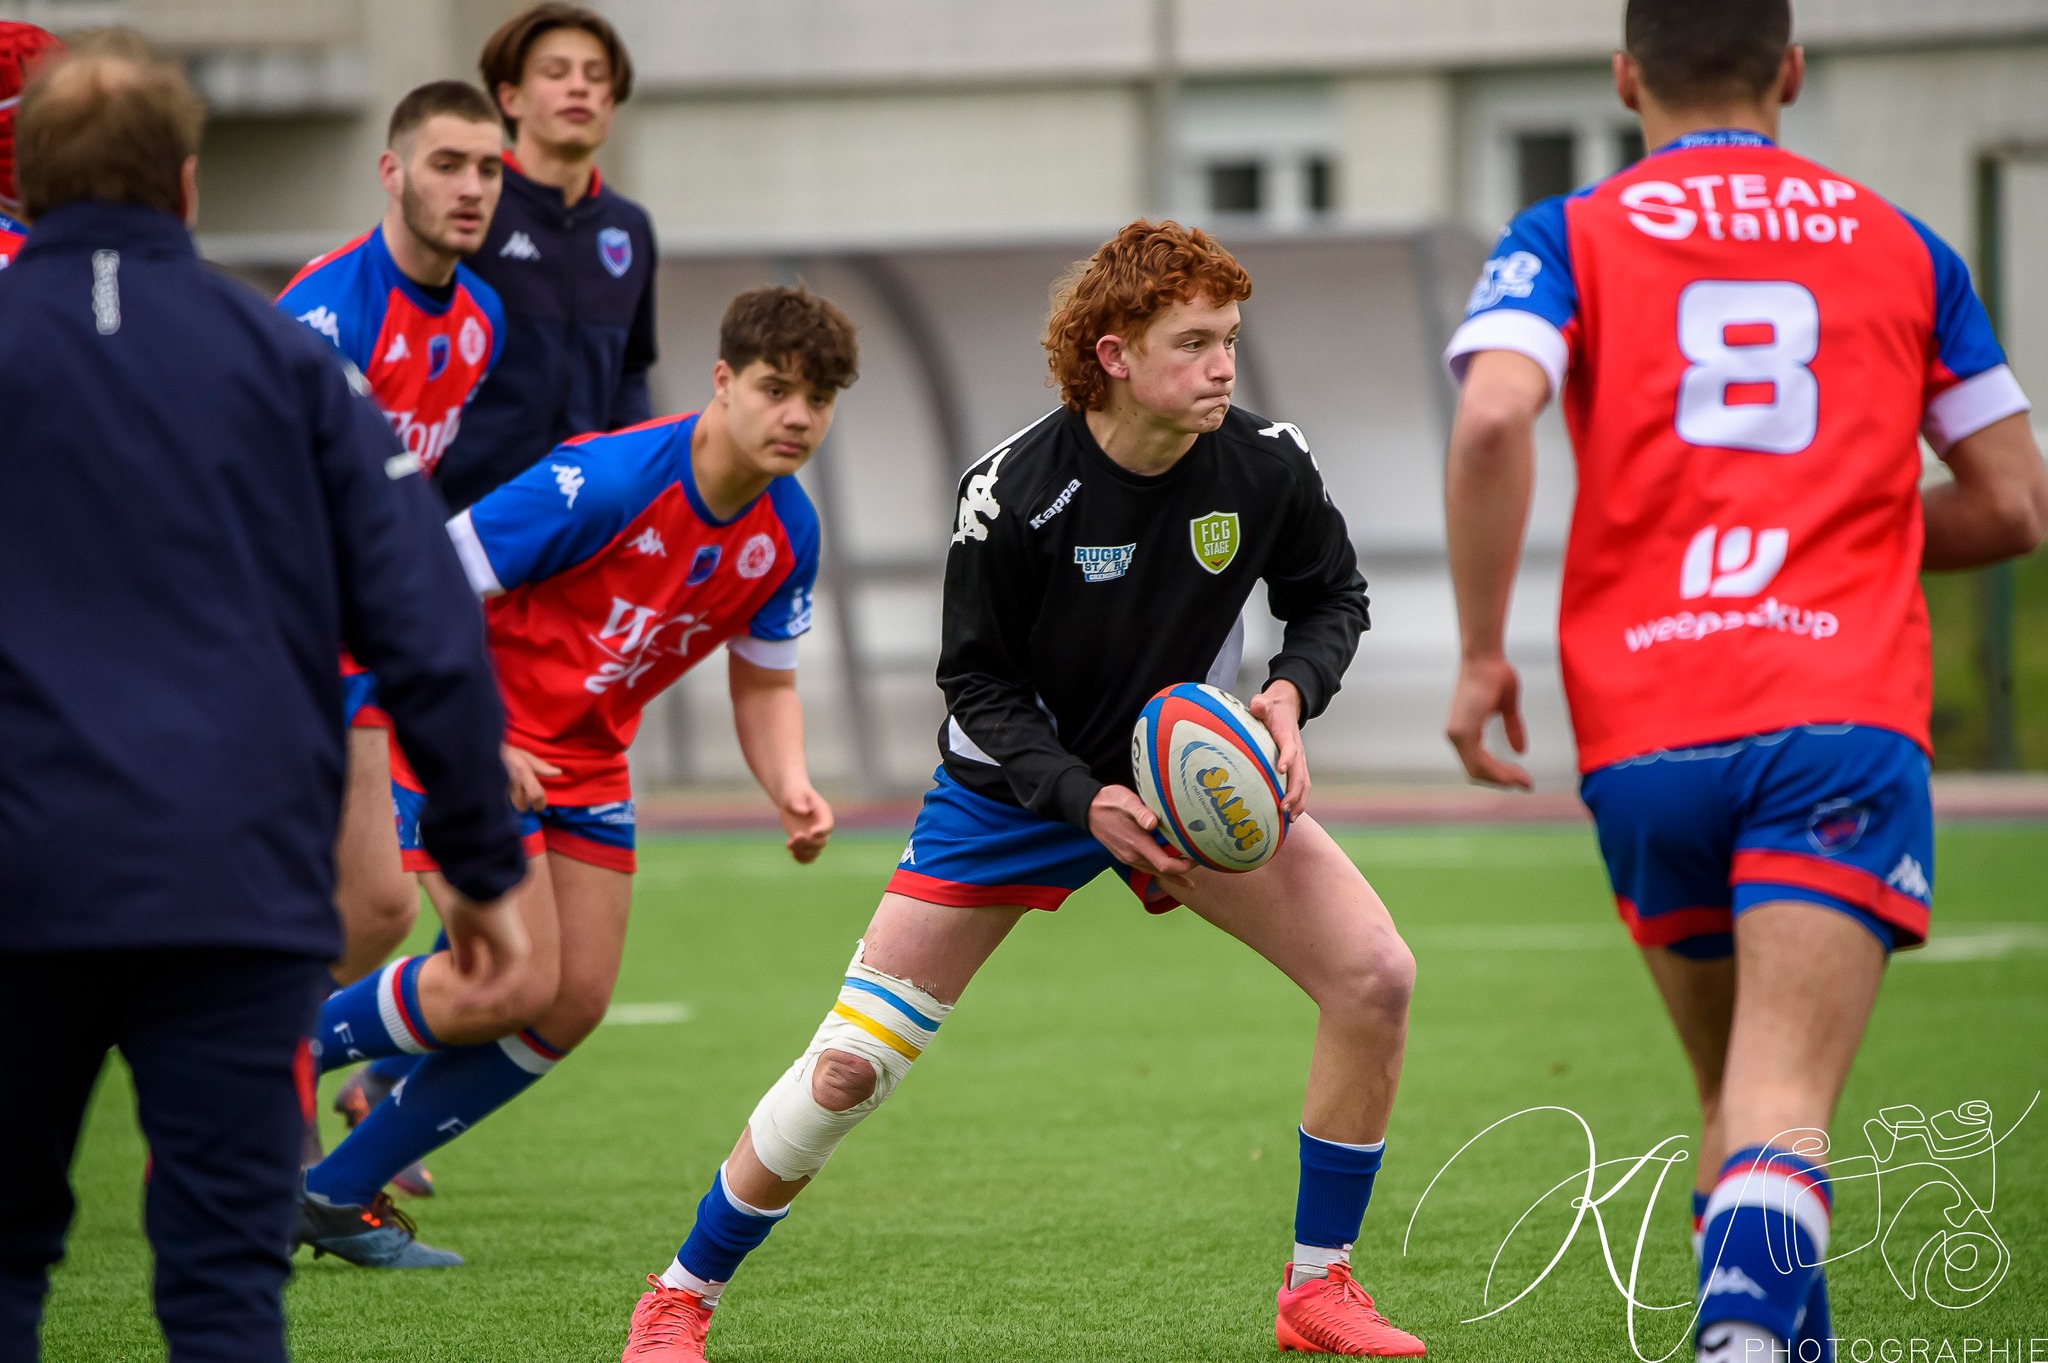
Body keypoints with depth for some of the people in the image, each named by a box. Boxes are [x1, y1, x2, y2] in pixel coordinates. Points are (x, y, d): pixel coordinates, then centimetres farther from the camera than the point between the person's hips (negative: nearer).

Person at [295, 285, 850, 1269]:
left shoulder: (787, 532, -5)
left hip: (587, 763, 8)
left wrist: (791, 788, -11)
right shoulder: (604, 481, -27)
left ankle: (336, 1194, 13)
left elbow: (764, 683, 8)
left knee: (575, 1003, 2)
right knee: (518, 983, -16)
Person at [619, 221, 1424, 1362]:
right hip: (1016, 789, -3)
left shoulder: (1267, 465, -17)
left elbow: (1333, 595, 2)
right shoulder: (1014, 493, -26)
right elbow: (980, 685, -16)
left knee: (1376, 976, -15)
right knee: (849, 1071, -8)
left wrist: (1292, 692, -19)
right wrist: (1085, 802, -29)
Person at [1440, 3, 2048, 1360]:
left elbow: (1493, 419, -11)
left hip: (1646, 737, 1)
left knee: (1732, 1100, 20)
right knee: (1785, 1108, -13)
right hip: (1844, 716, -1)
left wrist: (1482, 653, -2)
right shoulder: (1900, 246, 16)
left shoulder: (1569, 239, 9)